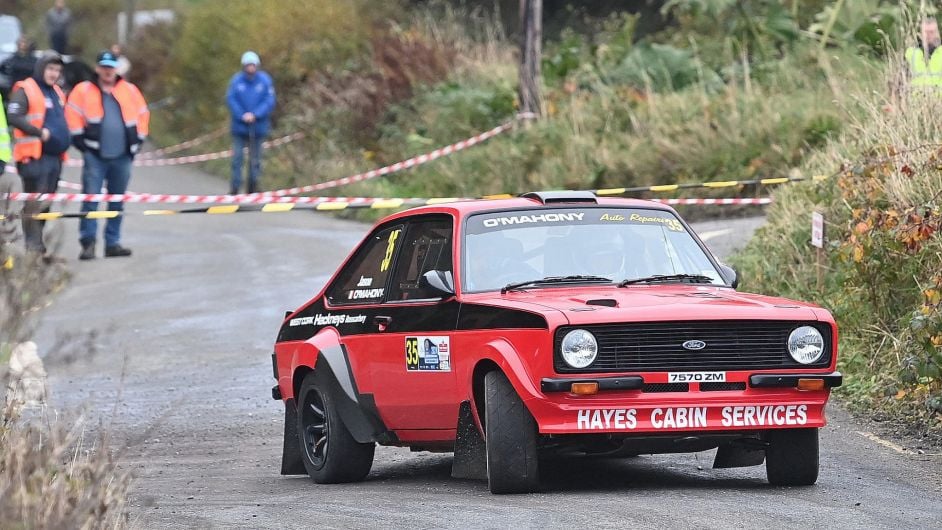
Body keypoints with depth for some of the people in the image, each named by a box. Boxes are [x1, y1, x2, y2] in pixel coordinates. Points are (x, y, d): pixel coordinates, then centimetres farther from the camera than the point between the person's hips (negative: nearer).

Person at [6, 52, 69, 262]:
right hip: (34, 156, -8)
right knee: (34, 204, -11)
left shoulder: (57, 93, 20)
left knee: (45, 205, 11)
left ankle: (36, 245, 17)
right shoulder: (25, 90, -7)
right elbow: (13, 116, -18)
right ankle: (34, 247, -12)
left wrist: (63, 139, 14)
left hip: (54, 156, 8)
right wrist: (39, 132, -21)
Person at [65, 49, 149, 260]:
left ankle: (112, 243, 15)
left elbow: (142, 115, 17)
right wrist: (80, 140, -4)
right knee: (90, 199, -10)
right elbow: (73, 115, 1)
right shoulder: (84, 91, 3)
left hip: (122, 156, 3)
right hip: (95, 156, -3)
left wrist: (137, 140, 11)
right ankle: (88, 243, -10)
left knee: (117, 202, 8)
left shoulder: (130, 91, 10)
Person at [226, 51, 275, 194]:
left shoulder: (265, 80, -3)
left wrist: (255, 115, -17)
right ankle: (235, 185, 2)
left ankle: (253, 186, 15)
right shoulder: (236, 80, -3)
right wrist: (242, 116, -17)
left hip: (258, 127, 1)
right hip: (240, 125, 0)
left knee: (255, 158, 7)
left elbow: (270, 101, -5)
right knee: (237, 157, -4)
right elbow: (230, 100, -5)